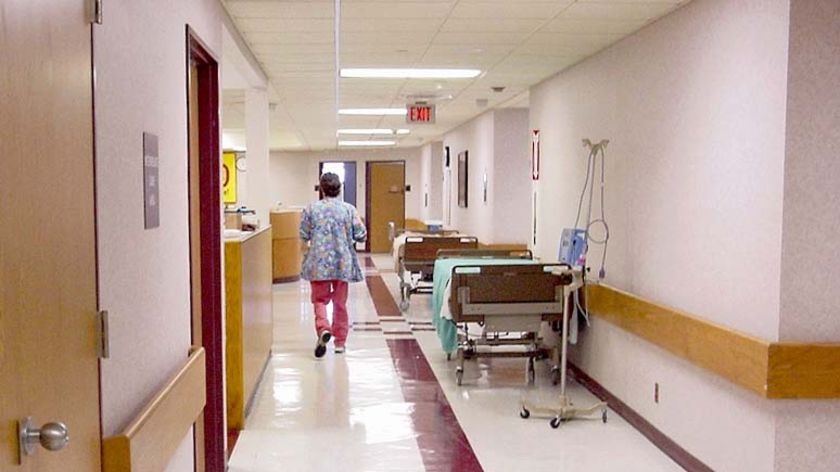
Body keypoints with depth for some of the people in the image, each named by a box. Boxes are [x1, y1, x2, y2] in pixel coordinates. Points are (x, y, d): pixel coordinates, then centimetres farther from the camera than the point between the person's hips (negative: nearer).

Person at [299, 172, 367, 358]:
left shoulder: (311, 208, -5)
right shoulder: (349, 209, -5)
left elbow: (304, 235, 0)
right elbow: (361, 235, -4)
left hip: (319, 261, -1)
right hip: (343, 262, 1)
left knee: (320, 299, 9)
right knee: (340, 302, 12)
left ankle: (323, 328, -18)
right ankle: (340, 341, 17)